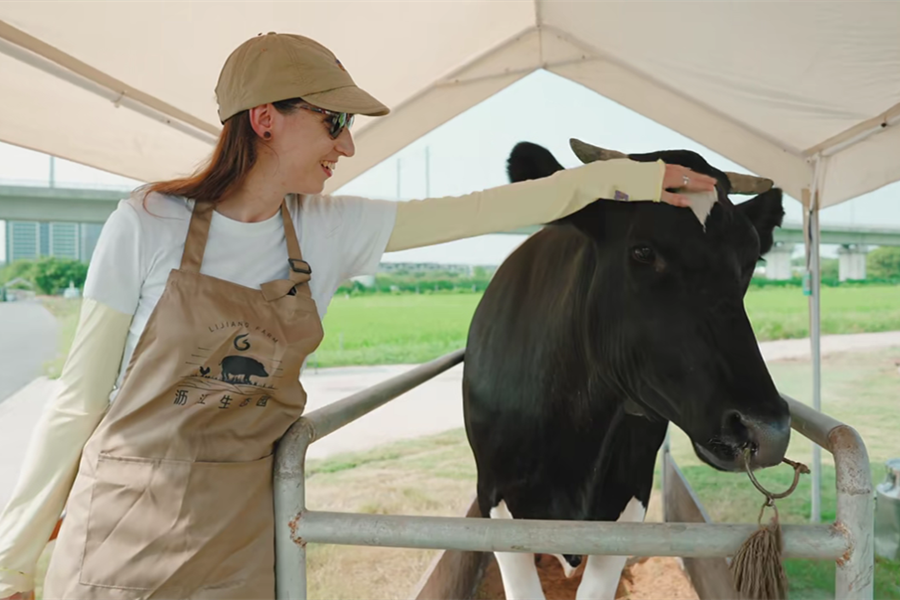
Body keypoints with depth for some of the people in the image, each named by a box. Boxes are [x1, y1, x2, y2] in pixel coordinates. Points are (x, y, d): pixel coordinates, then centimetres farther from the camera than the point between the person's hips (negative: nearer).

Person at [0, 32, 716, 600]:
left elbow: (481, 210, 1)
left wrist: (631, 175, 4)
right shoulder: (148, 223, -11)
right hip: (121, 530, -2)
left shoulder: (331, 230, -1)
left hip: (239, 534, 3)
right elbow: (80, 400, -6)